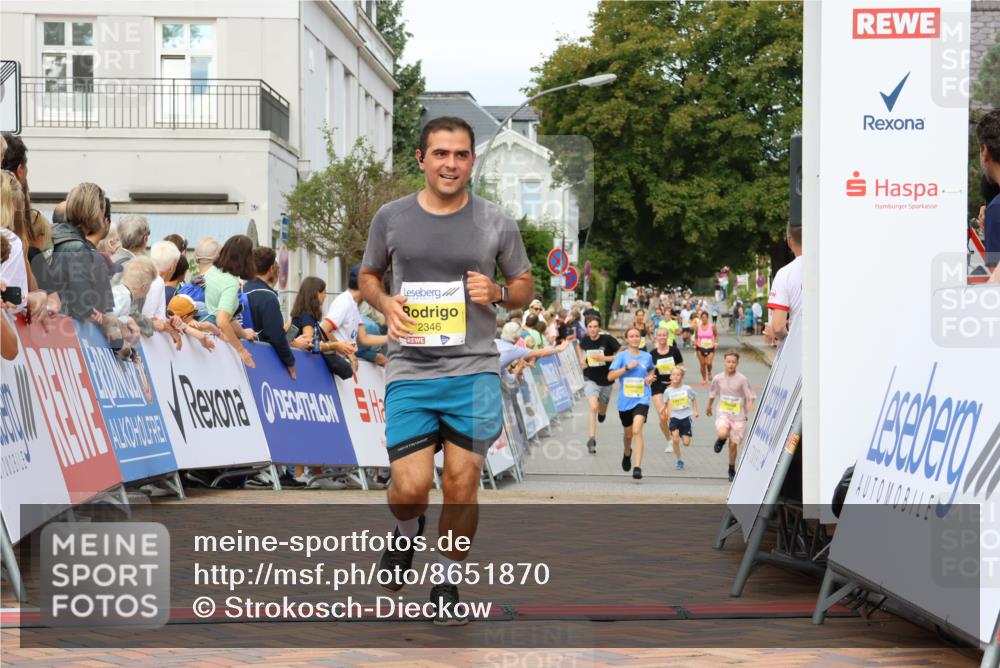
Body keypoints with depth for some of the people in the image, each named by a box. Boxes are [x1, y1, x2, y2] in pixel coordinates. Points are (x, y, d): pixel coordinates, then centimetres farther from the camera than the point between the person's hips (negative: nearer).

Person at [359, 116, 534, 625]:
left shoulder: (496, 222, 3)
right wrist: (385, 304, -3)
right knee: (410, 488, -9)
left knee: (462, 488, 0)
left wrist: (497, 293, -8)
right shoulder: (391, 218, 4)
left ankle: (448, 583, 22)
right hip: (410, 372, 0)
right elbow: (368, 276, 19)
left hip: (473, 371, 0)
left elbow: (525, 287, 14)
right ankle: (406, 533, 28)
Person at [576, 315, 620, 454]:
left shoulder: (607, 339, -17)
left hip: (606, 380, 0)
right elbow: (579, 347, 20)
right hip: (590, 379, 0)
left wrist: (604, 358, -25)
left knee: (602, 411, 20)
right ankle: (591, 440, -23)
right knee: (593, 408, -22)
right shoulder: (585, 340, -5)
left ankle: (602, 413, 59)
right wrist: (582, 359, 2)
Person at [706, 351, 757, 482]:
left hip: (738, 416, -1)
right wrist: (709, 407, 30)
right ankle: (721, 440, 10)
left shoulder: (742, 379, -8)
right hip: (723, 413, 1)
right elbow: (713, 394, 16)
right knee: (722, 434, -30)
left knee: (733, 444, 3)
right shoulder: (718, 378, -1)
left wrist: (750, 405, -27)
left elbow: (750, 396, -6)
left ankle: (732, 470, 25)